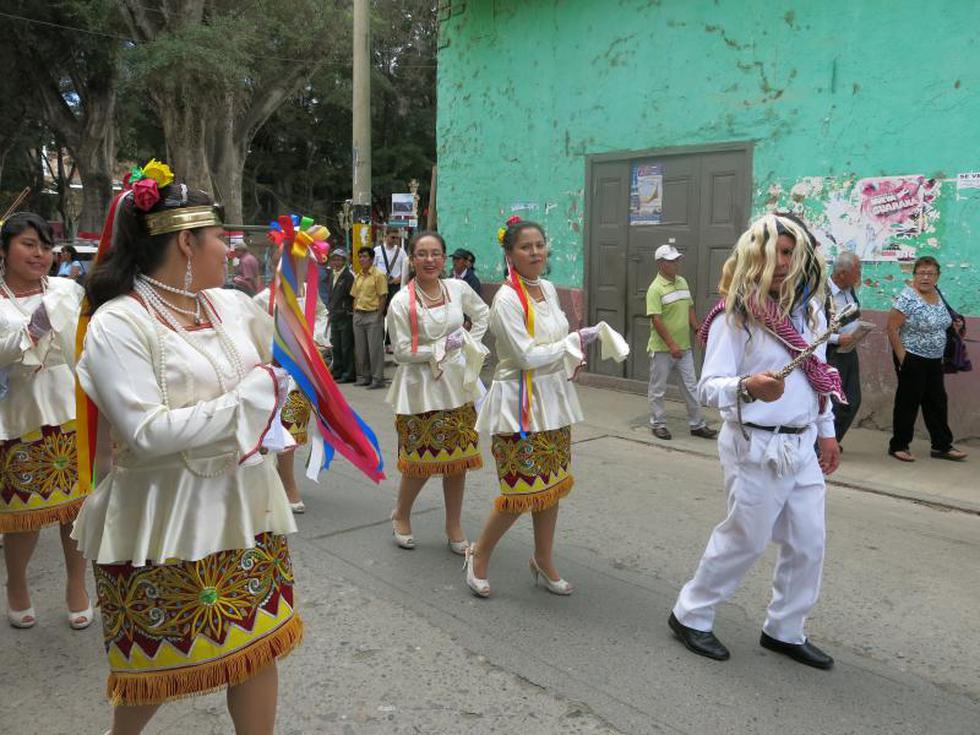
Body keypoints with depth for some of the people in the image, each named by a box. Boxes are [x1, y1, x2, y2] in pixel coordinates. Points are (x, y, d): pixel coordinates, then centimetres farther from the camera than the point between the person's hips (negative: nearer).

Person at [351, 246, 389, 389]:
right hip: (358, 315, 7)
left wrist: (379, 316, -15)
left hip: (373, 314, -7)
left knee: (375, 348, -5)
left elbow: (383, 297, -10)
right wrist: (355, 313, 10)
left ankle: (377, 379, 0)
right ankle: (363, 377, 19)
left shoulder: (378, 275, -6)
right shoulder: (358, 277, 16)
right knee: (360, 349, 9)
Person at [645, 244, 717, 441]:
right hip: (662, 349, -7)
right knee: (658, 388, 6)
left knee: (691, 386, 10)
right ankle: (658, 424, 19)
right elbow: (656, 320, -19)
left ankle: (697, 424, 19)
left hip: (684, 347, 7)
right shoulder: (656, 288, -14)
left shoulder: (682, 282, 9)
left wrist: (698, 330, 7)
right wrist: (672, 345, -22)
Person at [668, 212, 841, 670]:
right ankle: (690, 615, 25)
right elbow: (709, 387, -22)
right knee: (746, 540, 5)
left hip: (802, 445, 7)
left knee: (808, 544, 13)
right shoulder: (734, 316, -16)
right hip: (756, 448, -7)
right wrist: (747, 388, -42)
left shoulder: (809, 310, 6)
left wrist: (826, 432, 20)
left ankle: (785, 631, 32)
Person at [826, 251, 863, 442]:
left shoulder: (851, 289, 5)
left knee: (852, 401, 14)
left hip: (850, 351, 9)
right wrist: (837, 339, -24)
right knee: (833, 404, -3)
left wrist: (860, 331, 5)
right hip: (831, 353, -8)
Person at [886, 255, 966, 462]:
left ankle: (942, 446, 23)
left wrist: (953, 326, 3)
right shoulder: (907, 298, -16)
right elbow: (892, 329, -18)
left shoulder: (938, 296, 7)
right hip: (913, 359, -7)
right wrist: (902, 359, -19)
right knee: (908, 402, 1)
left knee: (937, 402, 12)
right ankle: (898, 446, 14)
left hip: (934, 360, 8)